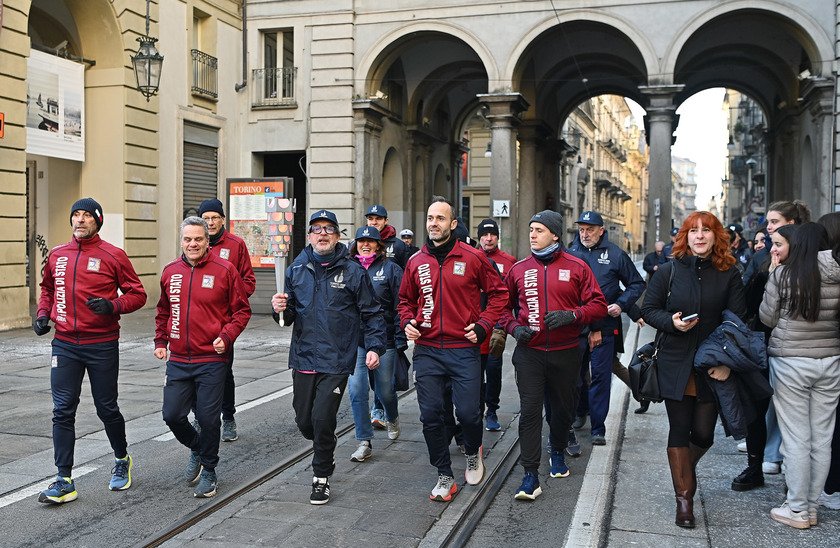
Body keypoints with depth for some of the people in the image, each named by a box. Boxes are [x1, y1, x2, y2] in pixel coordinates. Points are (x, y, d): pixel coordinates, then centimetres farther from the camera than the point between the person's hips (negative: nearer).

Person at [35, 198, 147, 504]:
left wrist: (112, 306, -19)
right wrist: (43, 313, 7)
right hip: (64, 344, 3)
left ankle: (122, 461, 32)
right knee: (63, 411, -1)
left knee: (107, 409, 8)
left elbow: (137, 294, -2)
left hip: (101, 345, -3)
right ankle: (64, 482, 5)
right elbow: (47, 288, 25)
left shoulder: (113, 256, -5)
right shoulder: (57, 255, 8)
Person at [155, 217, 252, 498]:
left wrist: (226, 337, -14)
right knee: (172, 415, 3)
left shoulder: (224, 270, -5)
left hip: (212, 361, -4)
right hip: (177, 360, 4)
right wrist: (161, 341, 12)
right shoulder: (170, 271, 8)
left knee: (208, 418, -1)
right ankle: (196, 449, 33)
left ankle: (208, 472, 19)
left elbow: (242, 310, -1)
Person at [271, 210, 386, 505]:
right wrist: (281, 309, -11)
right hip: (303, 358, 4)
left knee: (322, 419, -8)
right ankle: (326, 451, 42)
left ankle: (321, 479, 11)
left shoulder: (353, 272, -1)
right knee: (304, 420, 10)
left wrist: (375, 347, -8)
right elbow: (290, 317, 11)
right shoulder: (296, 270, 8)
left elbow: (372, 314, 2)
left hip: (336, 360, -4)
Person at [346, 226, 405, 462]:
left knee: (384, 389, 8)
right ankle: (364, 443, 4)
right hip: (355, 340, 2)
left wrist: (401, 341, -9)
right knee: (357, 389, -6)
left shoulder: (390, 269, -2)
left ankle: (392, 418, 42)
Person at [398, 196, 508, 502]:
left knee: (468, 413, -3)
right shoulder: (416, 262, 8)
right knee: (431, 415, 1)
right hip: (426, 350, 3)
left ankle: (473, 453, 30)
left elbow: (498, 293, 5)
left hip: (464, 349, -3)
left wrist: (483, 326, -5)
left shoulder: (472, 258, -2)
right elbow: (406, 300, 22)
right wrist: (407, 322, 3)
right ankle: (445, 477, 17)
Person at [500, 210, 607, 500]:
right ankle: (531, 476, -6)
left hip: (565, 353, 0)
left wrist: (571, 315, -18)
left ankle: (558, 452, 43)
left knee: (563, 408, 16)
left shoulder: (576, 267, -1)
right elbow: (504, 306, 16)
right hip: (529, 352, 0)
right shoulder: (519, 269, 5)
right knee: (530, 411, -8)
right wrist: (514, 327, -3)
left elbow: (599, 305, -2)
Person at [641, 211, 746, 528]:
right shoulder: (669, 271, 1)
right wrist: (672, 322, -17)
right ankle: (684, 498, 14)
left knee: (703, 433, 2)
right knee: (679, 429, 3)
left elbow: (737, 321, -2)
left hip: (711, 367, 1)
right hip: (675, 365, 0)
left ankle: (688, 465, 38)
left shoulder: (729, 274, 1)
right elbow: (649, 310, 5)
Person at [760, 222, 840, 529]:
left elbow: (767, 318, -1)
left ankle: (797, 511, 10)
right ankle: (811, 507, 20)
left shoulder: (782, 274, -10)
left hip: (790, 362, -3)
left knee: (796, 439, 3)